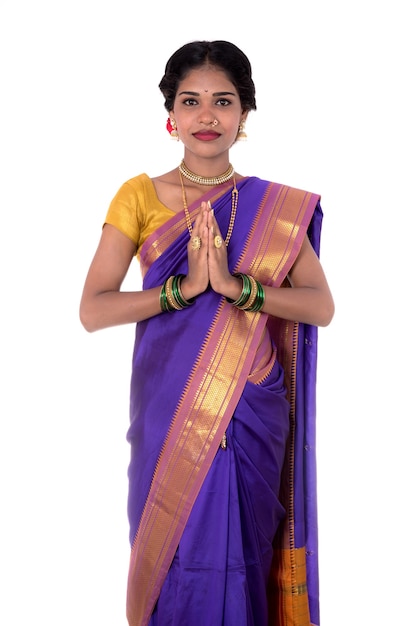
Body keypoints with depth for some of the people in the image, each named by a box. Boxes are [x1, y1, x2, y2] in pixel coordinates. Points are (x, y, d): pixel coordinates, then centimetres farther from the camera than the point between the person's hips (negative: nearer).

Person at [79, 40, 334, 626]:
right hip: (168, 409, 0)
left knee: (239, 547, 10)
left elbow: (323, 306, -7)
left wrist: (237, 286, -21)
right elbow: (92, 311, -7)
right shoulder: (140, 196, -1)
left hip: (252, 412, 1)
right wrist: (183, 287, -19)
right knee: (176, 545, 9)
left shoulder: (278, 208, 1)